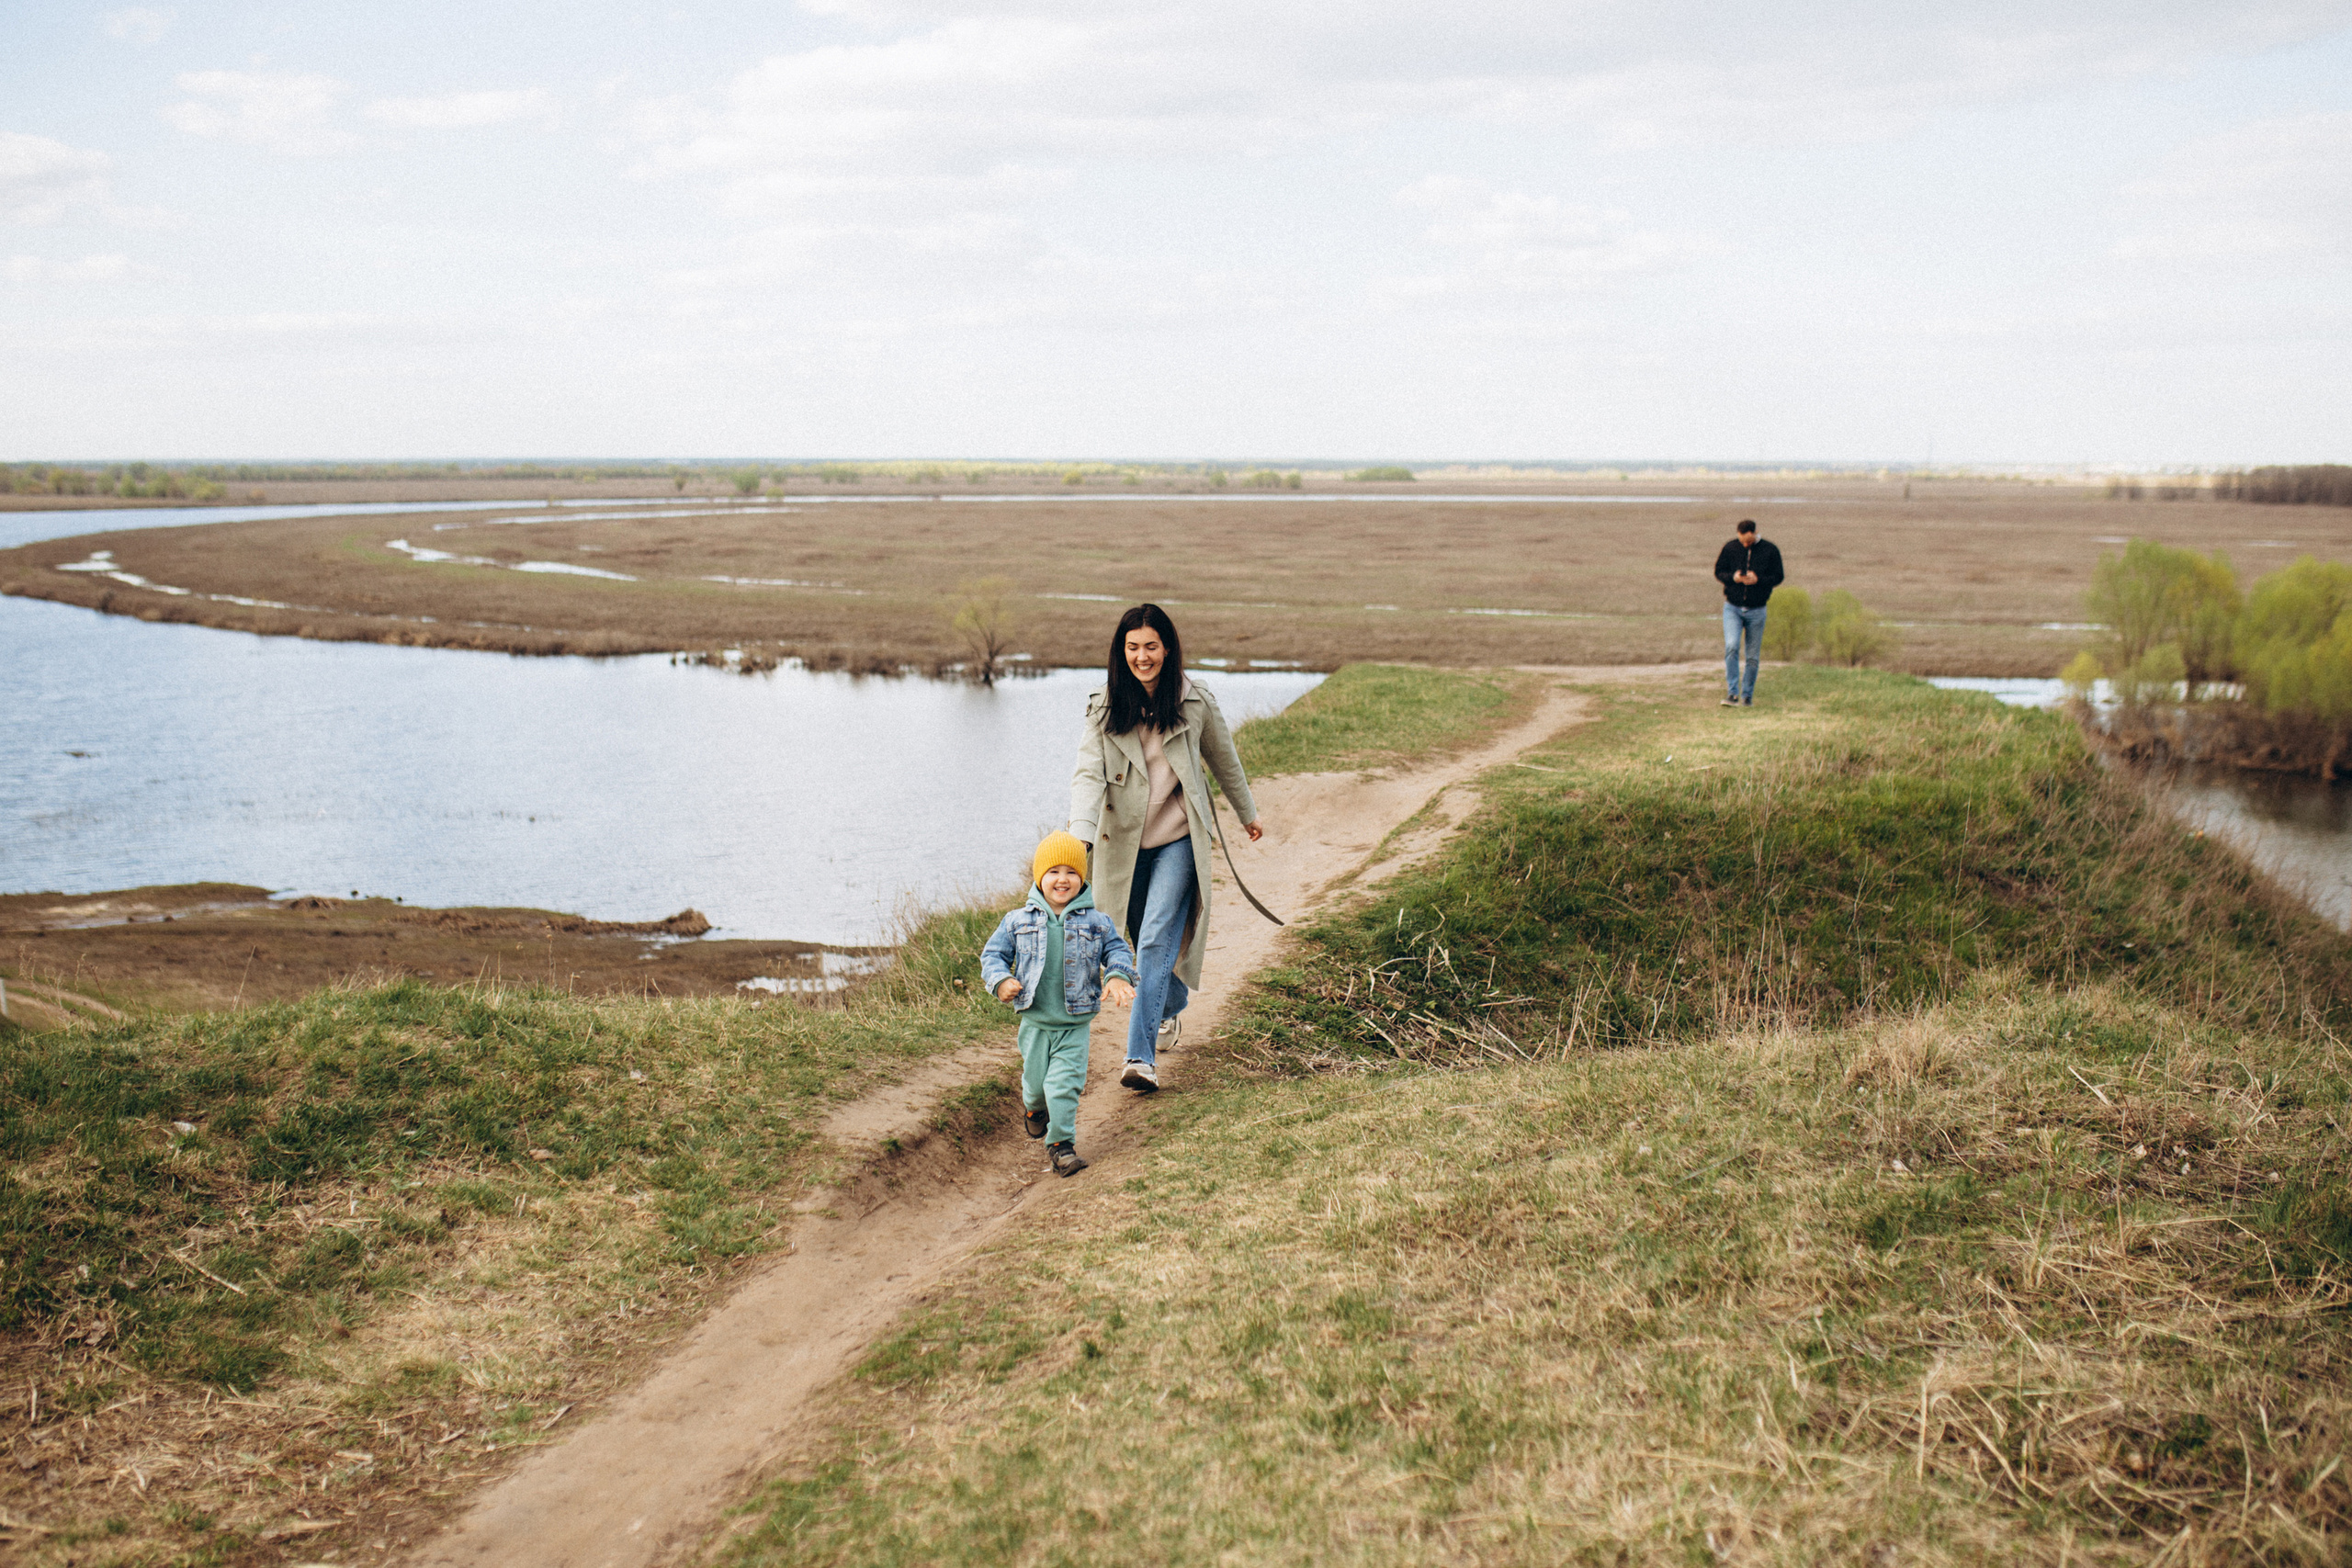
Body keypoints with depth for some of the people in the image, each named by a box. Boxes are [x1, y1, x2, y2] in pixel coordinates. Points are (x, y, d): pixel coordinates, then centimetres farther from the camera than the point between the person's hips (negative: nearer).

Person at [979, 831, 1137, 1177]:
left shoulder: (1096, 922, -1)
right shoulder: (1018, 922, -1)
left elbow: (1118, 951, 6)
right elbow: (993, 954, 4)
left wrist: (1119, 977, -14)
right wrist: (1000, 981, -14)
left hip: (1076, 1024, -1)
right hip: (1035, 1022, 2)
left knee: (1064, 1084, -11)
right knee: (1036, 1080, 14)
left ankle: (1061, 1144, 1)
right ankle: (1034, 1107, 50)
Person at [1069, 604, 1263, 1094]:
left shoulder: (1194, 703, -5)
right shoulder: (1105, 708, -6)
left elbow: (1223, 758, 11)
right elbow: (1089, 772, -17)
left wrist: (1247, 814, 24)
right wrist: (1080, 833, -33)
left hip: (1178, 839, -2)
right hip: (1126, 842, 2)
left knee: (1157, 940, -15)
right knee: (1145, 941, 17)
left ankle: (1142, 1055, -16)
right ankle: (1172, 1009, 47)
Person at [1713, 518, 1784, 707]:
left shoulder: (1770, 550, -3)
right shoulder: (1730, 547, -1)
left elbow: (1778, 577, -1)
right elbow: (1718, 572, 4)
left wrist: (1758, 579, -19)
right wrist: (1732, 577, -17)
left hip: (1757, 611, 0)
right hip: (1732, 608, 0)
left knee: (1753, 656, 5)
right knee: (1731, 647, -20)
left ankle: (1747, 695, 19)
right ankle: (1733, 693, -17)